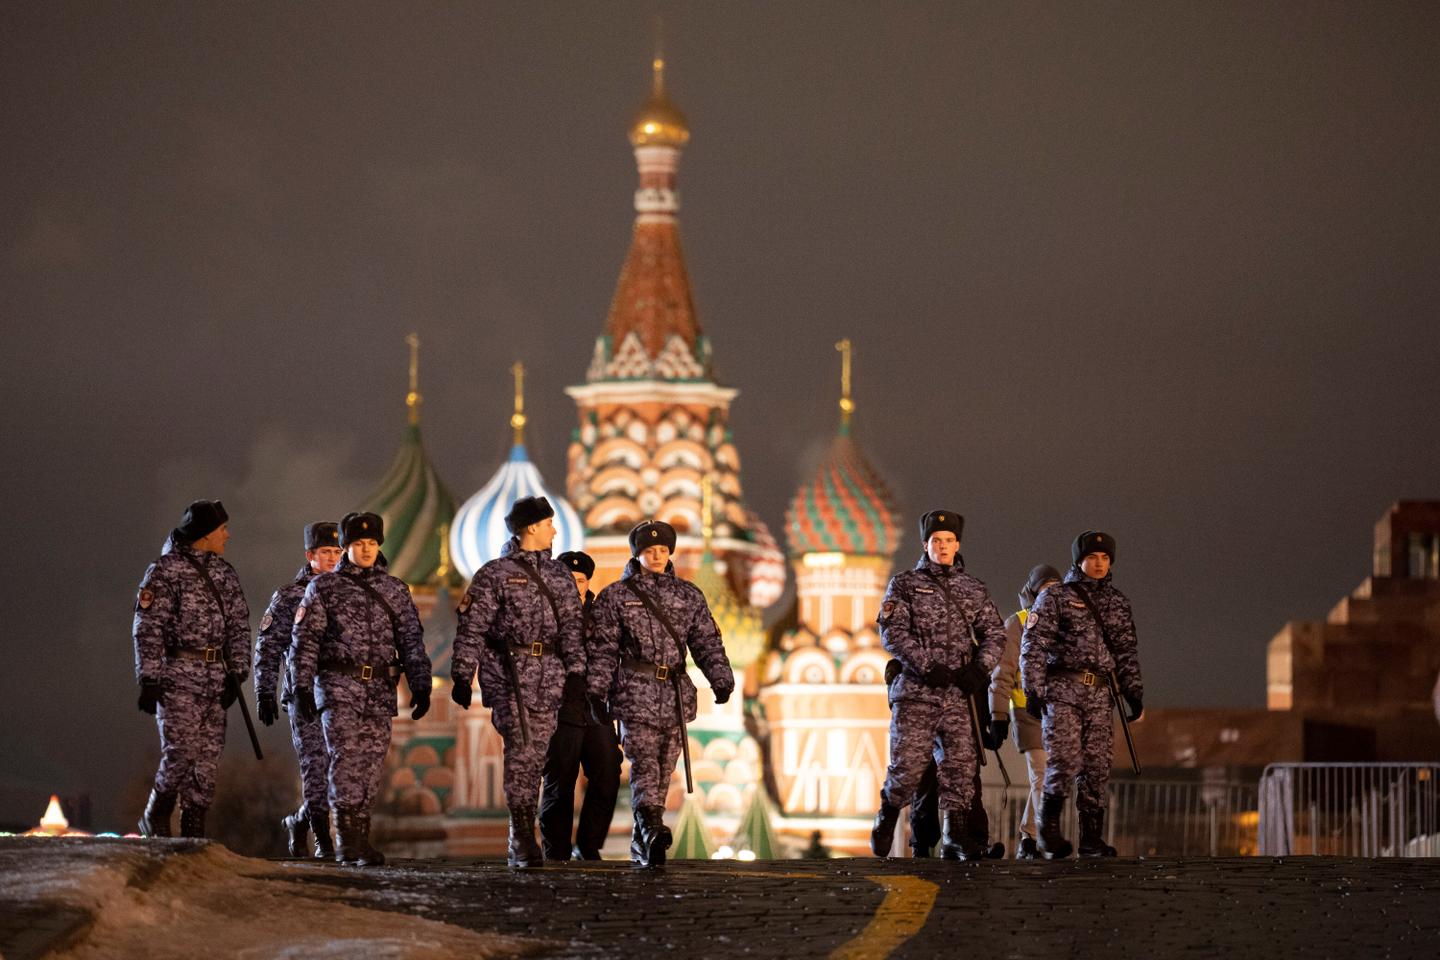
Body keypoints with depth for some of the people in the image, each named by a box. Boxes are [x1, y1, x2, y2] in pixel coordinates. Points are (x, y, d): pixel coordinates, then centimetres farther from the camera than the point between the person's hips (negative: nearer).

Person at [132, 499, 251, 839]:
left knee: (208, 757, 3)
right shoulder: (164, 571, -5)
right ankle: (155, 817, 7)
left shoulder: (224, 573, 14)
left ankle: (193, 829, 9)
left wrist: (235, 674, 4)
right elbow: (148, 629, -9)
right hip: (178, 676, -6)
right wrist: (148, 680, -14)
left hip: (215, 679, 6)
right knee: (181, 751, -12)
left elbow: (239, 626, 14)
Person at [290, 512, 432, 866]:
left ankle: (358, 840, 8)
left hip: (379, 690, 3)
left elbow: (412, 640, 12)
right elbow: (305, 639, 1)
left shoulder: (395, 590, 12)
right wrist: (302, 685, -8)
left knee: (373, 762, 2)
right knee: (346, 755, -14)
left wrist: (420, 686, 3)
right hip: (338, 686, -3)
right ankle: (348, 837, -15)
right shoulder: (324, 587, 5)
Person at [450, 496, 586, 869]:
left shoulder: (559, 575, 16)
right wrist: (462, 676, -6)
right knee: (521, 749, -13)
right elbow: (471, 629, -2)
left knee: (535, 755, 5)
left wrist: (577, 674, 6)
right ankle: (523, 839, -12)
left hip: (548, 677, 5)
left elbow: (571, 627, 15)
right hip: (508, 672, -5)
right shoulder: (495, 574, 0)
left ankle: (519, 843, 13)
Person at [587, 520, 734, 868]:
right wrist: (596, 691, -6)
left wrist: (721, 679, -2)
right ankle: (653, 830, -34)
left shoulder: (688, 595, 14)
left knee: (663, 770, 5)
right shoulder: (615, 596, 7)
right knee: (644, 764, -18)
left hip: (676, 696, 4)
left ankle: (642, 843, 13)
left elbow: (707, 641, 12)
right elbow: (603, 648, 3)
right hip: (635, 692, -4)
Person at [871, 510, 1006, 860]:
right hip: (916, 692, -3)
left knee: (960, 765, -2)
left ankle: (956, 838, 2)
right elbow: (893, 632, -7)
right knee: (908, 765, -5)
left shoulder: (973, 589, 14)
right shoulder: (904, 585, 5)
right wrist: (927, 665, -17)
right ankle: (887, 818, 20)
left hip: (959, 694, 3)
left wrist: (981, 667, -9)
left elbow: (994, 633, 10)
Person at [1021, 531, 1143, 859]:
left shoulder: (1117, 602, 17)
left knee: (1097, 766, -1)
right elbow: (1033, 647, -2)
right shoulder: (1054, 597, 3)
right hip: (1062, 690, -4)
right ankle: (1048, 827, 6)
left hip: (1099, 695, 4)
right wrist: (1033, 690, -10)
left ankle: (1092, 838, 4)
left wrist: (1134, 691, 12)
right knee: (1065, 761, -14)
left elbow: (1127, 652, 21)